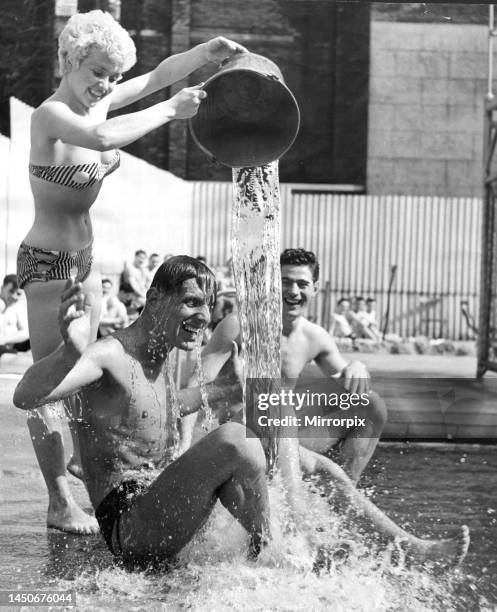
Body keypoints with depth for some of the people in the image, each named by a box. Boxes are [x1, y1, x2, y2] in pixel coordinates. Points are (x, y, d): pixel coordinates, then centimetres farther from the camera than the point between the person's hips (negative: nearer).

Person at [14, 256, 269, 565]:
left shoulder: (159, 357, 15)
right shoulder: (110, 355, -14)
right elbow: (25, 397, -31)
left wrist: (227, 387, 41)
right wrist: (71, 351, -51)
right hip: (128, 525, -9)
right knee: (234, 439, -23)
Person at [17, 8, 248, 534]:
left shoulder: (96, 102, 2)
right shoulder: (50, 115, -21)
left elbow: (157, 76, 9)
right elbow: (103, 138, -41)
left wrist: (207, 51, -8)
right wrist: (169, 111, -32)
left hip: (84, 258, 9)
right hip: (47, 263, -9)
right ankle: (60, 504, 6)